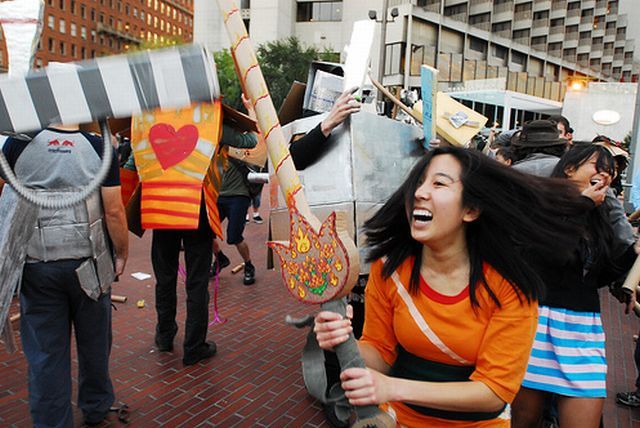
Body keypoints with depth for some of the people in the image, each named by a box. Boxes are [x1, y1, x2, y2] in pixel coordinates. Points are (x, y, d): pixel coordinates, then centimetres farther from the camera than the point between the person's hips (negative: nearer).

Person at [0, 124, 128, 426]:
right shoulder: (99, 147, -7)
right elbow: (114, 211, -9)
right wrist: (122, 254, 3)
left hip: (36, 263, 1)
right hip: (88, 263, 0)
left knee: (45, 350, 11)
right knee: (94, 342, 17)